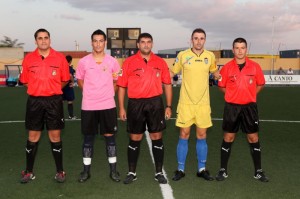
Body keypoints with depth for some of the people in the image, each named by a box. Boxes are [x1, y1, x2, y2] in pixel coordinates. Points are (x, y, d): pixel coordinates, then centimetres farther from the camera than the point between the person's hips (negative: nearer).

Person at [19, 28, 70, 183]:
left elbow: (65, 80, 7)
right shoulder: (29, 58, 1)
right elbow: (25, 81, 10)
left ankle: (60, 171, 16)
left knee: (55, 136, 5)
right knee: (33, 136, 9)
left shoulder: (60, 58, -2)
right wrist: (38, 90, 9)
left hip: (54, 101, -1)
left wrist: (52, 90, 8)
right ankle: (29, 171, 22)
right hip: (34, 101, 1)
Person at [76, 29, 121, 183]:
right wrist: (91, 94, 6)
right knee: (88, 137, 8)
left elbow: (116, 81, 13)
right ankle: (86, 170, 20)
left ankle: (113, 170, 17)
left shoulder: (112, 61, 2)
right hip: (88, 106, 0)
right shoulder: (84, 62, 0)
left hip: (108, 105, 0)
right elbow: (80, 80, 12)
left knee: (110, 136, 5)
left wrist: (107, 94, 5)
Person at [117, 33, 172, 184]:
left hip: (155, 103, 1)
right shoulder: (129, 62, 1)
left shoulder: (160, 62, 6)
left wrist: (168, 106, 5)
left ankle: (159, 172, 19)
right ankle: (132, 172, 21)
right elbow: (121, 86, 2)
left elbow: (167, 84, 10)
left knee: (157, 137, 6)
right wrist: (121, 108, -2)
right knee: (135, 138, 7)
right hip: (135, 103, -1)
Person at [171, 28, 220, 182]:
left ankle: (202, 169, 21)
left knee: (202, 136, 8)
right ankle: (180, 169, 16)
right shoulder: (182, 55, -3)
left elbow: (215, 73, 22)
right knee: (184, 135, 3)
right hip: (186, 103, -2)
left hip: (203, 103, 2)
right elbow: (172, 73, 8)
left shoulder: (210, 56, 3)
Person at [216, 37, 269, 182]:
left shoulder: (255, 66, -2)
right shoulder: (227, 67, -3)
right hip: (231, 107, 0)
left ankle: (258, 171, 19)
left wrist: (249, 95, 3)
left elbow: (260, 84, 10)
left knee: (253, 138, 6)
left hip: (249, 107, 1)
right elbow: (221, 86, 7)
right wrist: (234, 95, 2)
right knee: (228, 138, 5)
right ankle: (223, 170, 16)